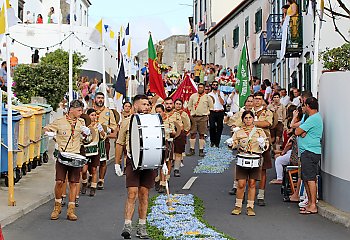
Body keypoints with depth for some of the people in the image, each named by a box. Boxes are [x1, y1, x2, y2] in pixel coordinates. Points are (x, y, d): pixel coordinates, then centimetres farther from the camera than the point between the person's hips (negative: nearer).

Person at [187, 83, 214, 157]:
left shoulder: (207, 97, 2)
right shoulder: (193, 96, 6)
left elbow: (211, 106, 10)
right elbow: (189, 105, 16)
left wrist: (207, 113, 2)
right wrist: (191, 112, 8)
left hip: (203, 117, -1)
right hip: (194, 117, 1)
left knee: (202, 134, 1)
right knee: (193, 134, 2)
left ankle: (201, 150, 5)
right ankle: (192, 149, 8)